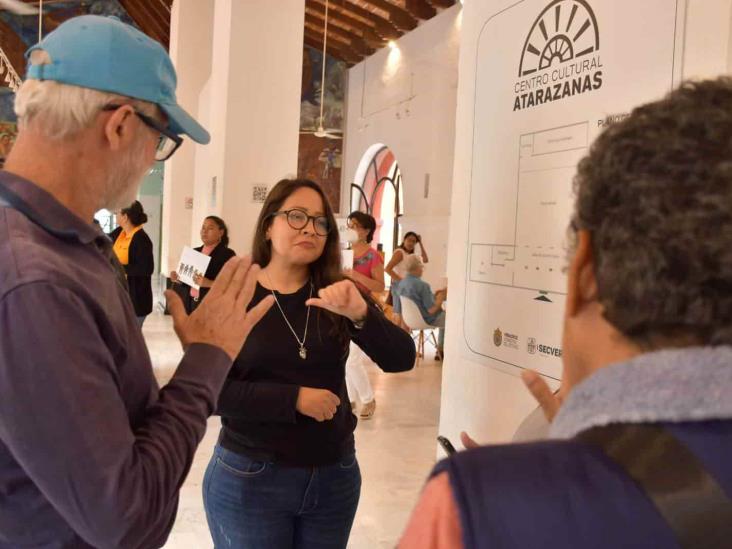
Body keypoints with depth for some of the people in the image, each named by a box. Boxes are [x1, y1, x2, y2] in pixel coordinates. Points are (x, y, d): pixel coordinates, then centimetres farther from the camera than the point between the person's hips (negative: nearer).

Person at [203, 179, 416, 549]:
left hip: (335, 475, 3)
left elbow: (401, 360, -10)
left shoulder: (339, 296, 0)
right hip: (250, 477, -3)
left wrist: (361, 314, -27)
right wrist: (294, 398, -21)